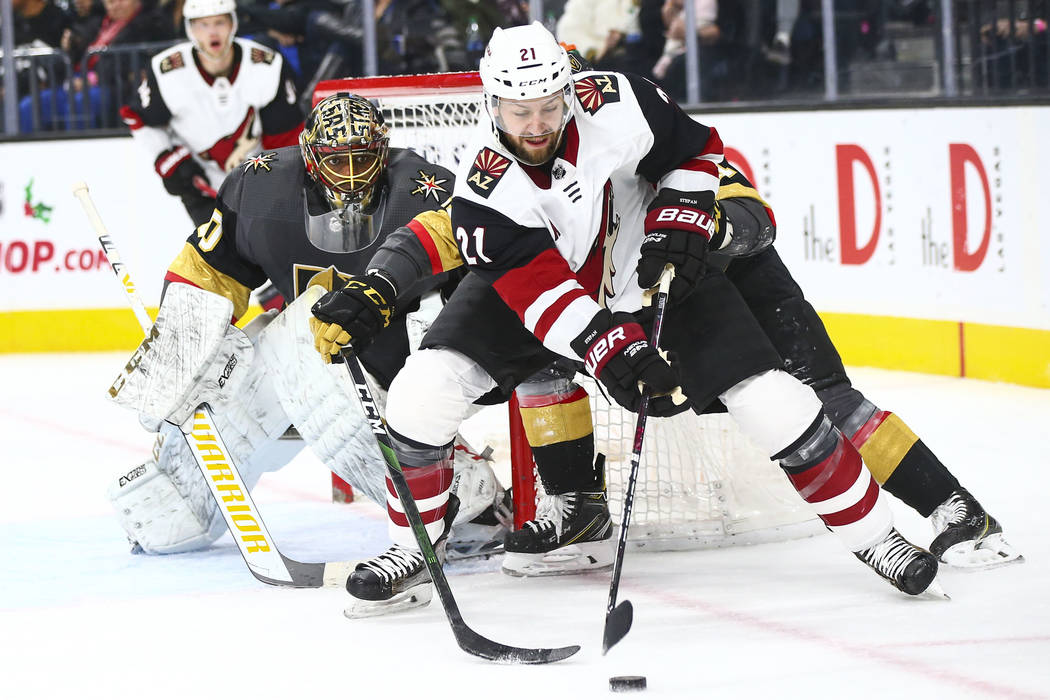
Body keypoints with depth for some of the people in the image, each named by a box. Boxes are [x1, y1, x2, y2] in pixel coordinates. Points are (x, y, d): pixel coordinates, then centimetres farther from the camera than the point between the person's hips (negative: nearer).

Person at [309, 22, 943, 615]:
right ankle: (415, 552, 2)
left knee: (772, 401, -12)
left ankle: (872, 533, 6)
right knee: (423, 390, -17)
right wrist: (607, 347, -42)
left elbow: (697, 149, -7)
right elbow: (535, 285, -31)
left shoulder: (616, 105, -25)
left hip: (652, 273, 0)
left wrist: (679, 223, -19)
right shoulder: (484, 188, -27)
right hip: (540, 274, 1)